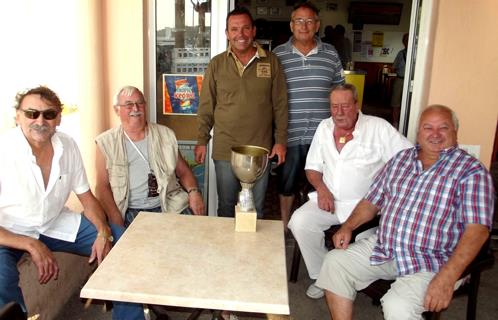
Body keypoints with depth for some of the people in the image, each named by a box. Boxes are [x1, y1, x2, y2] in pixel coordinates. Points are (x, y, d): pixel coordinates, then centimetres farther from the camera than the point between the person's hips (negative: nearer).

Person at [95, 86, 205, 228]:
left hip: (165, 208, 2)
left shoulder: (165, 135, 11)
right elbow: (102, 186, 1)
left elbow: (183, 172, 15)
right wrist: (117, 222, -12)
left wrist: (193, 191, -6)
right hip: (127, 212, -1)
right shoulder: (106, 143, 5)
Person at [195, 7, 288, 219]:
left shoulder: (271, 62, 0)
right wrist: (202, 141, 1)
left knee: (256, 207, 14)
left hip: (261, 149, 0)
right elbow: (206, 106, 3)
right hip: (224, 149, 0)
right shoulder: (216, 64, 0)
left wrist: (280, 140, 0)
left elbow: (280, 105, 2)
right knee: (226, 205, 13)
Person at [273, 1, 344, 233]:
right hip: (290, 134, -1)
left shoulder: (331, 55, 4)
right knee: (286, 182, 13)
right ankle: (284, 226, 33)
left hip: (322, 134, 1)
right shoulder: (277, 55, 0)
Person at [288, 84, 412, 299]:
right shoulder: (324, 127, 11)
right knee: (299, 221, -20)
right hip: (328, 200, 5)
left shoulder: (379, 128, -5)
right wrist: (321, 188, -3)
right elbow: (312, 167, 17)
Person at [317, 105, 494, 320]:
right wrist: (348, 226, -1)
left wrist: (447, 277, -25)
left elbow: (477, 229, -14)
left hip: (432, 262, -5)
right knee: (334, 262, -9)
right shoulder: (400, 159, 13)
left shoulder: (471, 171, -4)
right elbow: (372, 202, 18)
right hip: (382, 249, 6)